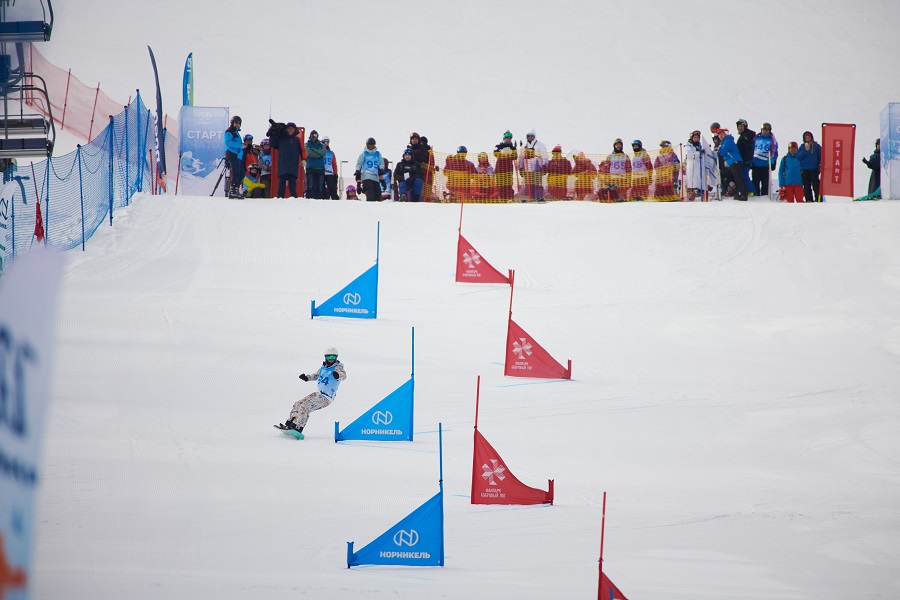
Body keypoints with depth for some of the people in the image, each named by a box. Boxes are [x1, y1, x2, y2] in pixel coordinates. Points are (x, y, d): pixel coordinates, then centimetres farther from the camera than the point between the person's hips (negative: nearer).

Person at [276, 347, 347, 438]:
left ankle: (298, 428, -23)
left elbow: (343, 375, -30)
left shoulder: (338, 367, -10)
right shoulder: (323, 367, 12)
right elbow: (316, 376, 28)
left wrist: (337, 375, -52)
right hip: (318, 393, 8)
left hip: (326, 398, -8)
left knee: (305, 407, -22)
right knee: (297, 404, 6)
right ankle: (289, 424, 14)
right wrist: (307, 377, 10)